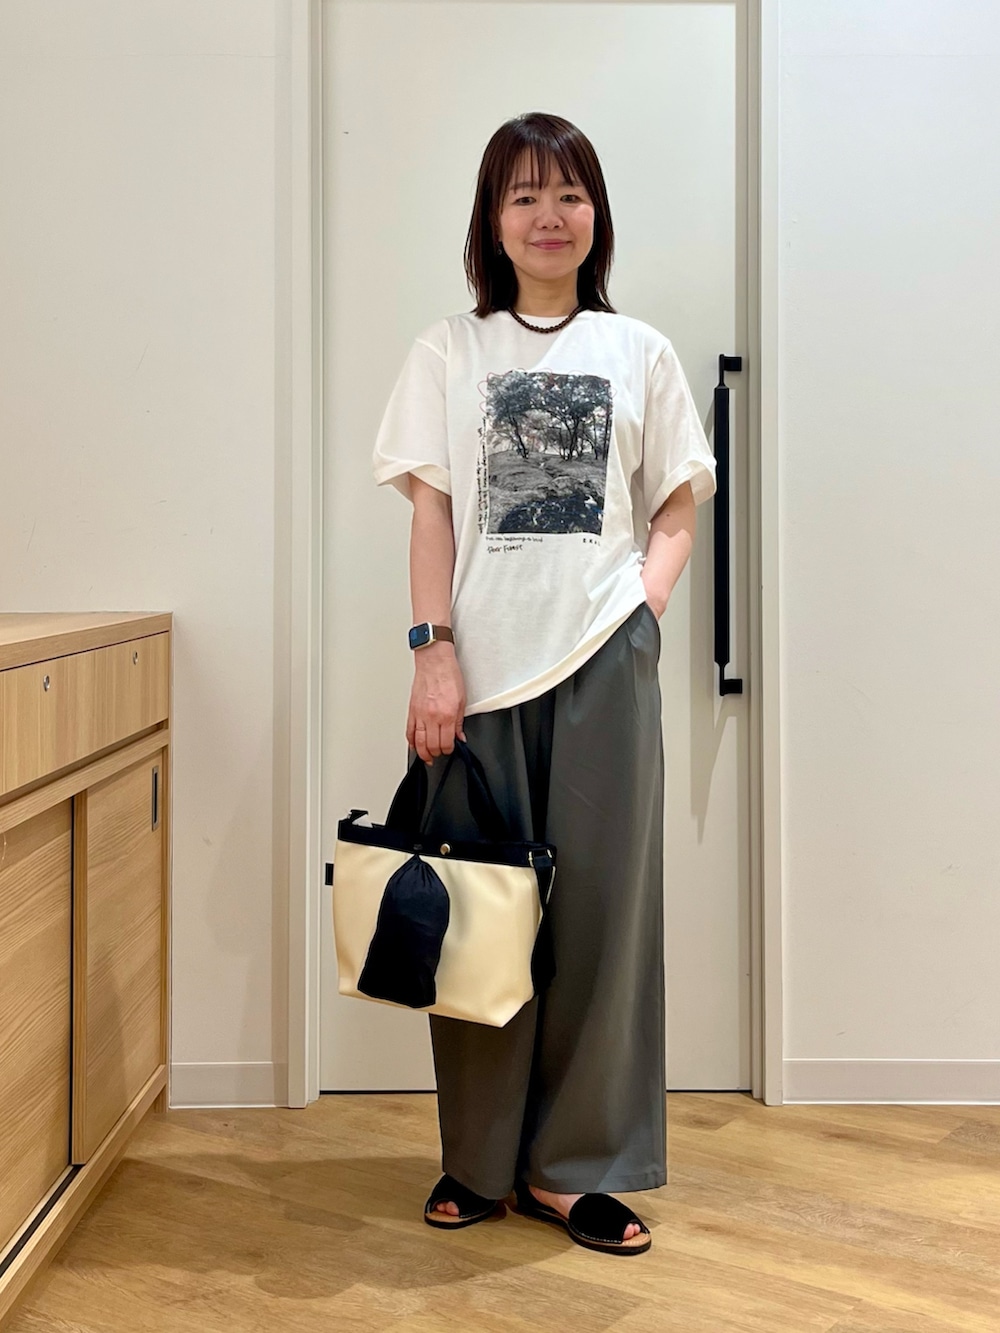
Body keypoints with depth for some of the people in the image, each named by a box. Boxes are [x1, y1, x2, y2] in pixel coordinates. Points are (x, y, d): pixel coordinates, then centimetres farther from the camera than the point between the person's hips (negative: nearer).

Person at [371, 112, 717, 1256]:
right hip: (483, 665, 0)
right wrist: (433, 653, -7)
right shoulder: (449, 351, 9)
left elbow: (675, 517, 11)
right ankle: (480, 1159, 20)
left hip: (603, 662, 1)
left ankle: (573, 1165, 15)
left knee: (599, 903, 2)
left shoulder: (638, 353, 10)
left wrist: (639, 609, -5)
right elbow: (431, 515, 3)